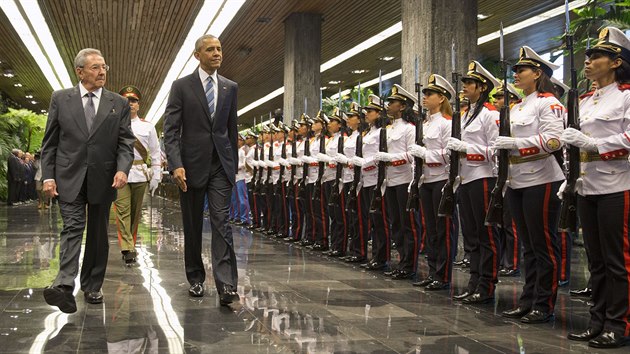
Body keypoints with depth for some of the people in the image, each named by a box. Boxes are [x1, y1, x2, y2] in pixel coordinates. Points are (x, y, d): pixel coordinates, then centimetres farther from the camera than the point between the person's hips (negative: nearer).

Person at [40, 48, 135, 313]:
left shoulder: (119, 104, 6)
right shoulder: (61, 99, 5)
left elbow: (126, 142, 2)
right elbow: (49, 142, 5)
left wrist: (122, 169, -15)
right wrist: (48, 175, -4)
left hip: (103, 179, 2)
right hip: (70, 178, -2)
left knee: (98, 234, 8)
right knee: (72, 228, -13)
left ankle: (92, 286, 17)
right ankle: (65, 285, -25)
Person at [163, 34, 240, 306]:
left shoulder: (230, 88, 9)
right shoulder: (181, 86, -1)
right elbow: (170, 130, -6)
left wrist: (233, 164, 14)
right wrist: (176, 165, -18)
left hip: (221, 166, 2)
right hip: (192, 165, -1)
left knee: (222, 223, -8)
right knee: (192, 226, 9)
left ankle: (226, 286, -12)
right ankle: (195, 279, 25)